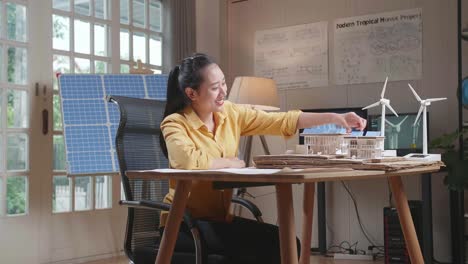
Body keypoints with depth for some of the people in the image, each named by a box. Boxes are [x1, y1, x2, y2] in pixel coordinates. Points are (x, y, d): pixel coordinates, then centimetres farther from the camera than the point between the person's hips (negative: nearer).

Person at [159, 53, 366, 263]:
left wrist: (334, 118, -9)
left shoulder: (230, 113, 3)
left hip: (220, 219, 6)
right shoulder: (175, 124, -14)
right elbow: (189, 161, -35)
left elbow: (282, 121, -1)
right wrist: (231, 162, -18)